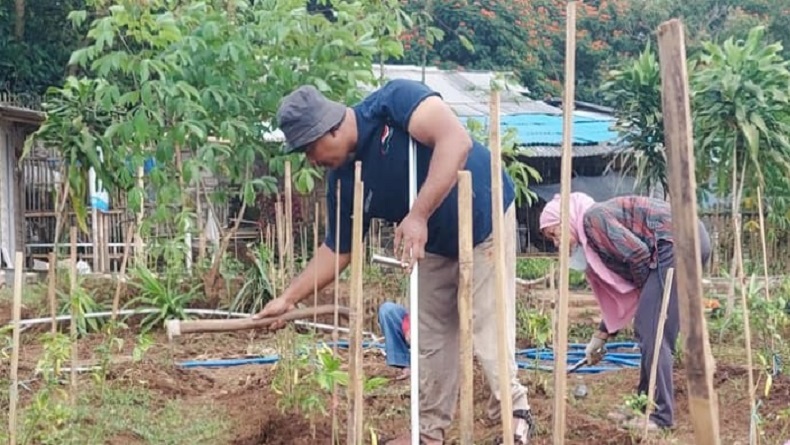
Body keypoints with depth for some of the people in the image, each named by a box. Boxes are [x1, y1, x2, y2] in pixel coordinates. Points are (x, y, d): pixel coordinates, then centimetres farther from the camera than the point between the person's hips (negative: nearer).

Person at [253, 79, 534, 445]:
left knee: (487, 335, -7)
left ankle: (516, 413, 14)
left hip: (486, 222, -6)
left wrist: (419, 214, -43)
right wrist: (288, 298, 0)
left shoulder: (393, 101, -27)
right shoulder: (343, 181, -9)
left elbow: (457, 140, -41)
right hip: (436, 245, 6)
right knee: (430, 338, 9)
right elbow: (336, 250, 2)